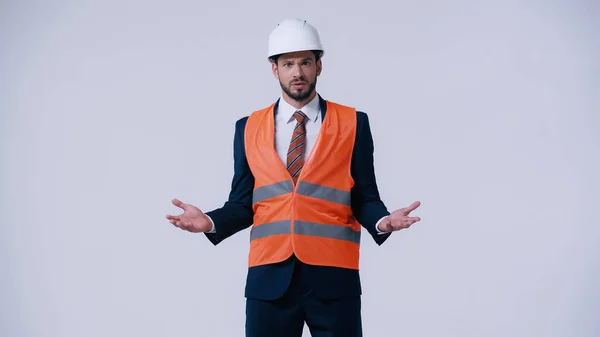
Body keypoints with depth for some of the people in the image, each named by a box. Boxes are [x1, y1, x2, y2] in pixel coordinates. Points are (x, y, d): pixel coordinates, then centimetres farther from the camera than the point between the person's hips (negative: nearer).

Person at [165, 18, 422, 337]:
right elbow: (243, 203, 9)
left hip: (333, 276, -1)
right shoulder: (248, 128, 9)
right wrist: (211, 221, -10)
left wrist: (383, 221, -17)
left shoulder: (353, 124, 4)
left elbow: (364, 199, 3)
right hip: (269, 276, 1)